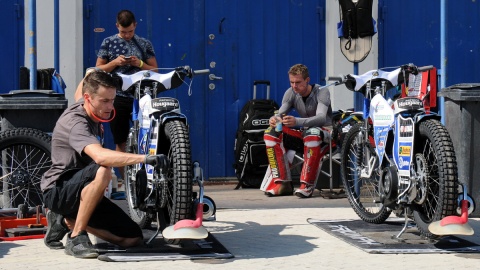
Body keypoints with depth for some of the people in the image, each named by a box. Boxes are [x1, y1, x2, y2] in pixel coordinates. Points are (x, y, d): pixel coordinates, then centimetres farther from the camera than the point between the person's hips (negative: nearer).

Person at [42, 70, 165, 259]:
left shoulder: (91, 110, 2)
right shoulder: (75, 122, -26)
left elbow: (90, 73, 27)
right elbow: (100, 156, -46)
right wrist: (145, 158, -53)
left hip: (82, 189, 9)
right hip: (58, 190, -9)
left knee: (133, 239, -1)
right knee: (102, 171, -41)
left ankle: (66, 221, 12)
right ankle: (76, 237, -25)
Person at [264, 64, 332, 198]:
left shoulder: (321, 92, -15)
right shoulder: (291, 93, 1)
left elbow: (321, 118, -30)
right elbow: (280, 113, -8)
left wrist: (296, 122, -48)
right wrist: (274, 119, -36)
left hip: (324, 133, -5)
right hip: (303, 134, 5)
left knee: (312, 133, -41)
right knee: (271, 133, -17)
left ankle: (307, 184, -36)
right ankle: (283, 183, -20)